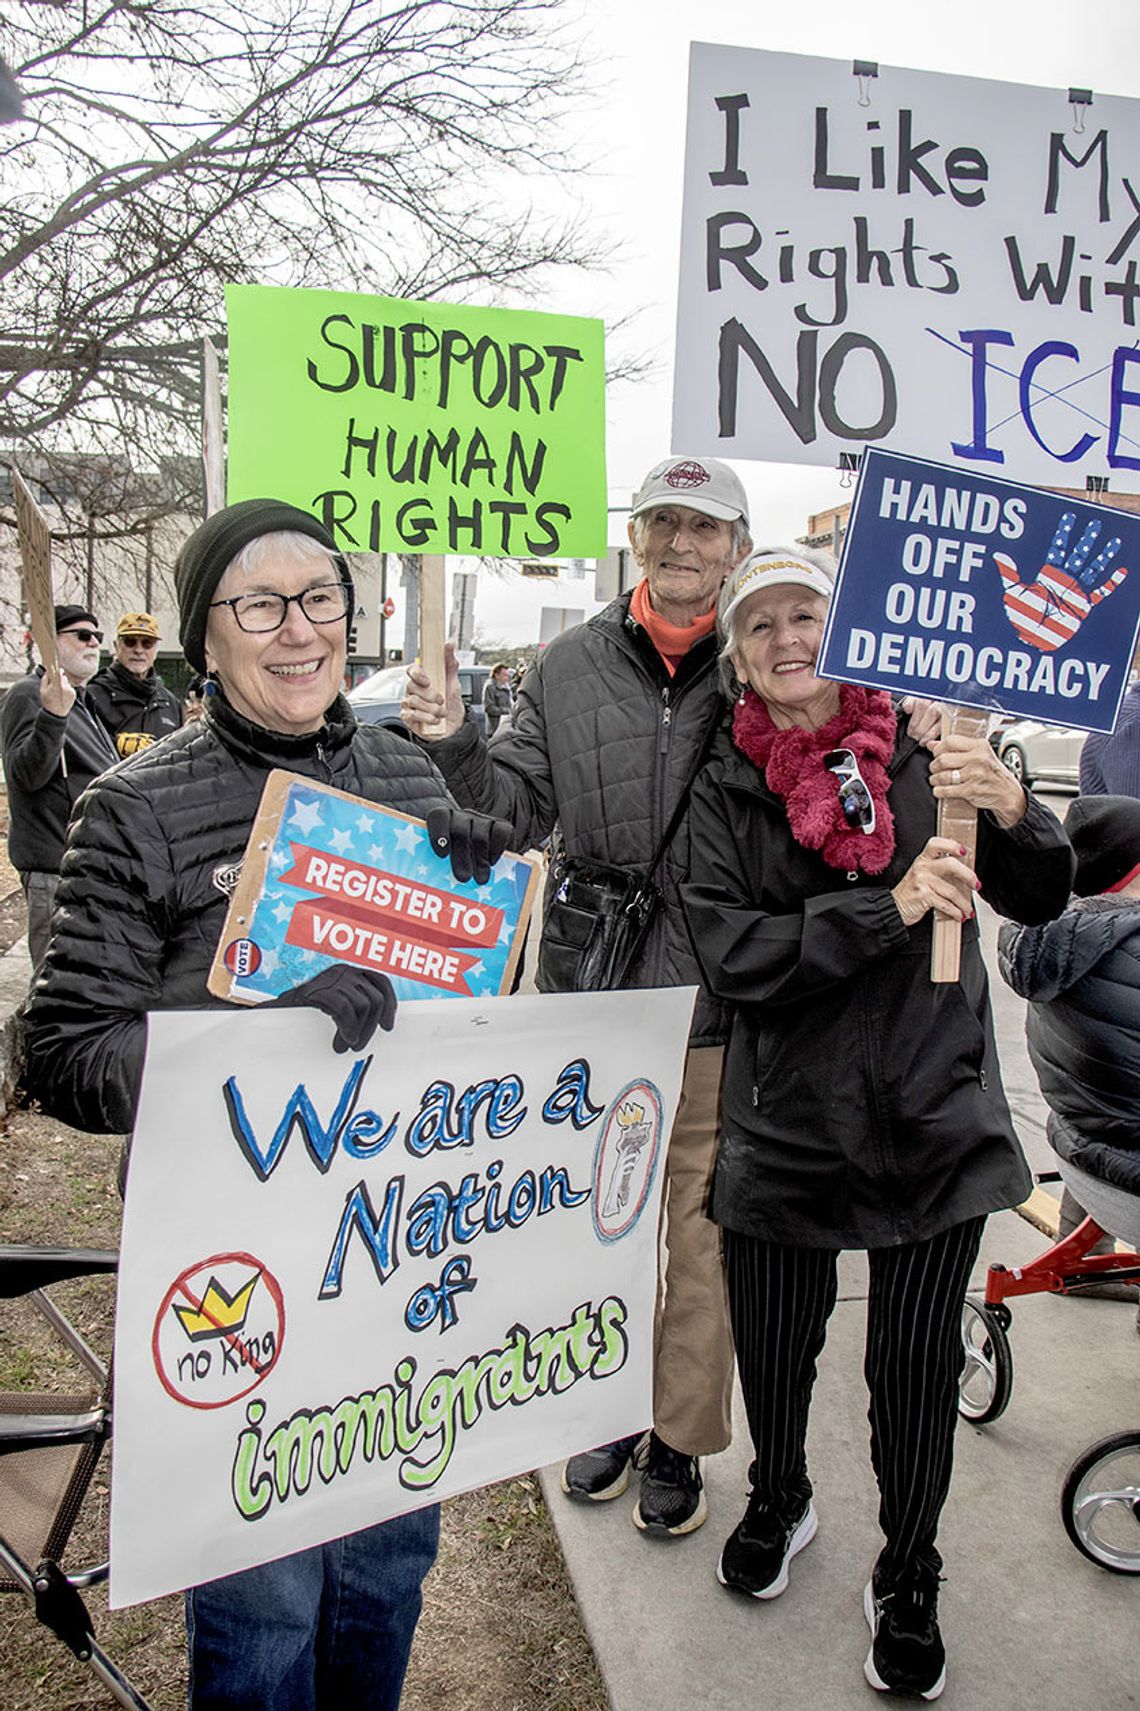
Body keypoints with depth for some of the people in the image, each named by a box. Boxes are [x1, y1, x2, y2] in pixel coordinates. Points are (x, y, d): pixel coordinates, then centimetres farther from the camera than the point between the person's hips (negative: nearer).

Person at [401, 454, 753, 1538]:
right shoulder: (569, 667, 2)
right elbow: (519, 806, 4)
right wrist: (455, 747, -13)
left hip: (717, 1012, -2)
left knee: (702, 1233, 12)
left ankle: (681, 1439, 33)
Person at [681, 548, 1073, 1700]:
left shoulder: (922, 752, 0)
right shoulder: (727, 790, -1)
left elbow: (1040, 902, 2)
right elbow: (731, 955, -13)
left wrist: (1012, 814, -19)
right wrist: (890, 908, -23)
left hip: (936, 1117, 0)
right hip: (788, 1121, 0)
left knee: (917, 1365, 10)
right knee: (774, 1348, 14)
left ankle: (908, 1580, 37)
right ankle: (778, 1503, 47)